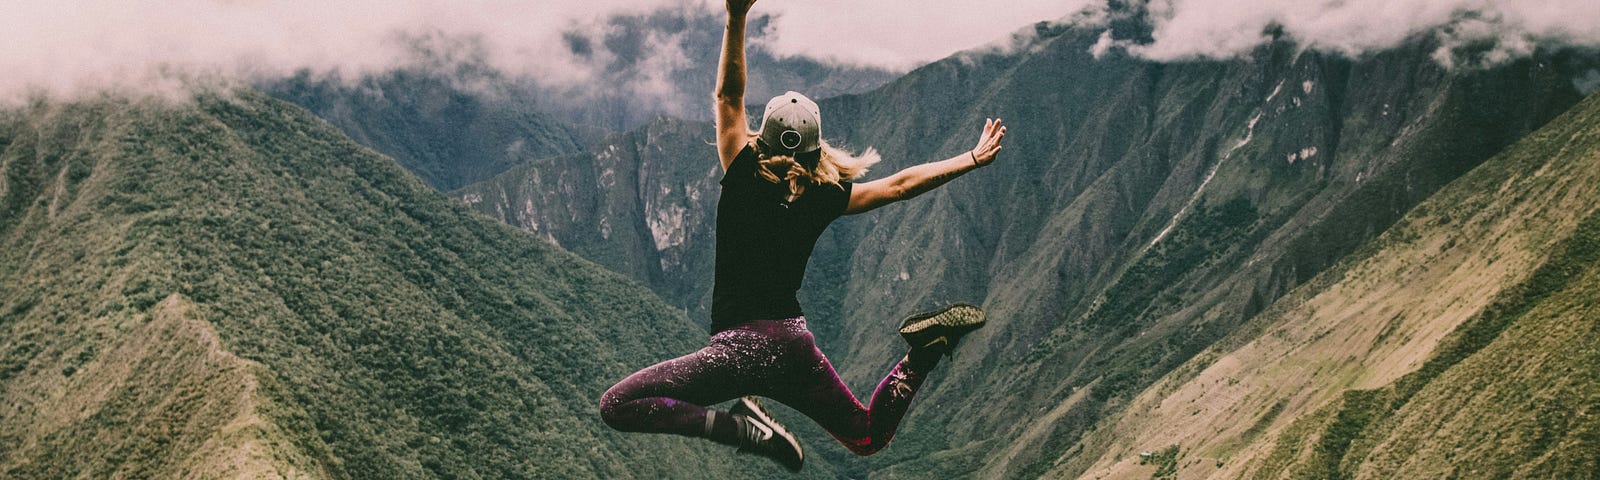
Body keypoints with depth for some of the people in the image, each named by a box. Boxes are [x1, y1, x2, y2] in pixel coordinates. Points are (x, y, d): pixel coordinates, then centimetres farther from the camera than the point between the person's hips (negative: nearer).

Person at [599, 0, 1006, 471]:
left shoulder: (743, 181, -7)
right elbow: (901, 185, 10)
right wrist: (974, 158, 19)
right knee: (867, 437, 23)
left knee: (617, 405, -7)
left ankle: (742, 426, -20)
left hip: (741, 347, -5)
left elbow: (729, 95, -6)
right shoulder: (824, 198, 3)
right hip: (796, 346, 5)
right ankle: (924, 352, -2)